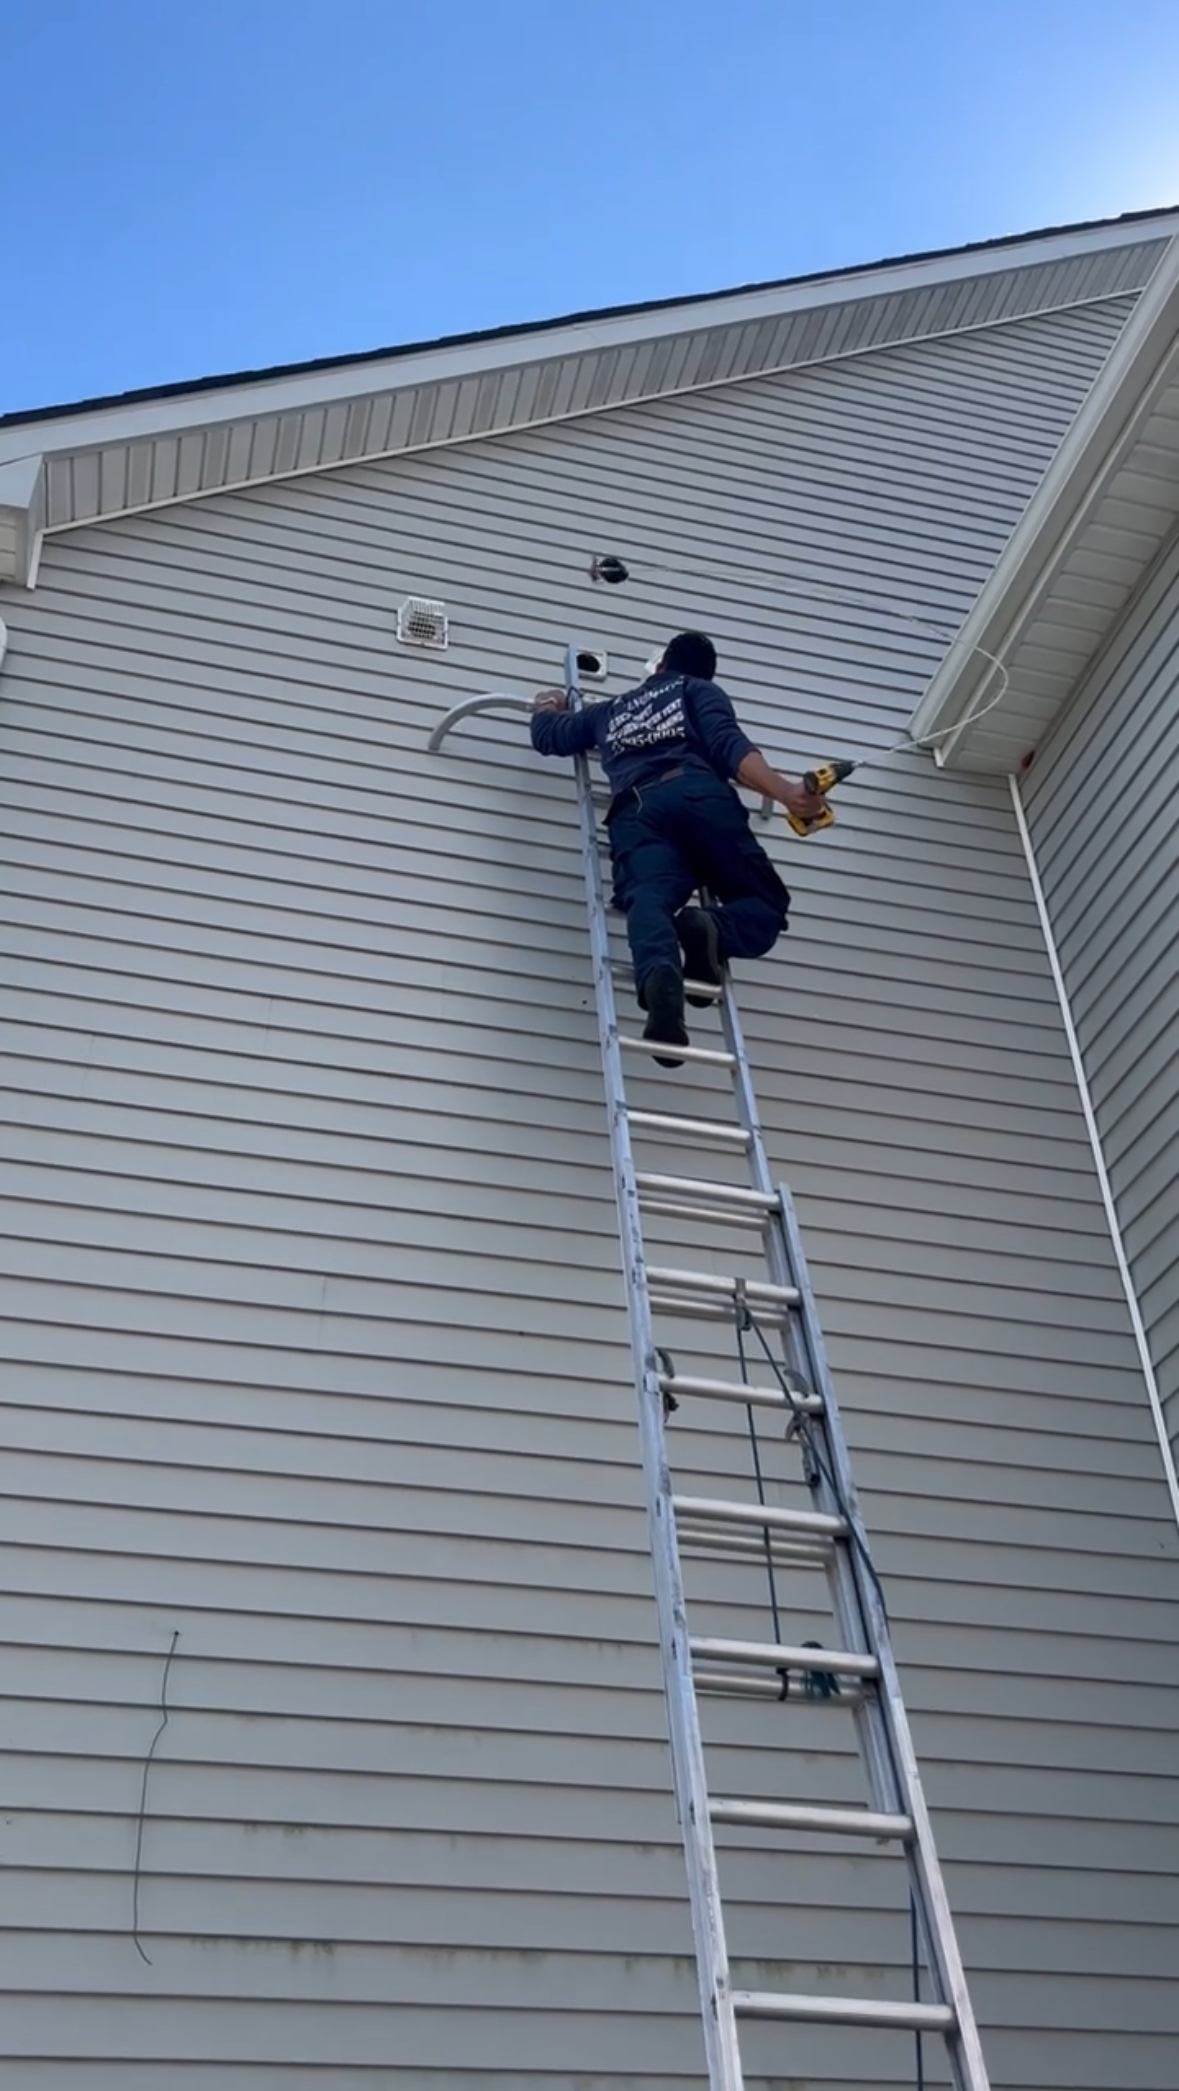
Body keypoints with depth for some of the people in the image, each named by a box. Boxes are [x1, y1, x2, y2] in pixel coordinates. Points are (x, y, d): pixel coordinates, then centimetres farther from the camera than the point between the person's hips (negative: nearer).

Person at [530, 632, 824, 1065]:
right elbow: (730, 746, 5)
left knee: (650, 897, -25)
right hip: (697, 795, -2)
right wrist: (786, 794, -8)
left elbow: (548, 736, 50)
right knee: (766, 904, 5)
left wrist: (547, 707, 74)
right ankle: (710, 927, -33)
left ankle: (660, 974, -62)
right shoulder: (700, 691, 27)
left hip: (636, 812, 2)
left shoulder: (613, 710, 39)